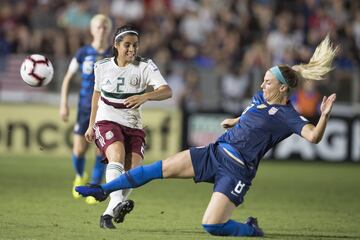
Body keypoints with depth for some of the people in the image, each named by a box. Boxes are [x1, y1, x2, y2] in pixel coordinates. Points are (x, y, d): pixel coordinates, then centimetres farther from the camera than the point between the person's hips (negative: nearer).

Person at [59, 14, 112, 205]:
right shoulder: (83, 53, 1)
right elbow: (68, 78, 7)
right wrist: (63, 104, 0)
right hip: (85, 108, 0)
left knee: (102, 150, -9)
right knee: (79, 150, -4)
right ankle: (80, 176, 28)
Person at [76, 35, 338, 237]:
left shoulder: (288, 116, -14)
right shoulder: (261, 97, 9)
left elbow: (313, 136, -30)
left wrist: (325, 116, -44)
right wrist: (234, 121, 38)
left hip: (237, 170, -7)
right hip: (215, 152, 7)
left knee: (212, 225, -20)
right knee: (163, 167, 1)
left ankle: (252, 230, 11)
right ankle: (104, 190, 11)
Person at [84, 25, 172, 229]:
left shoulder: (145, 67, -6)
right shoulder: (102, 66, 3)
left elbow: (167, 91, -20)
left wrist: (145, 96, -40)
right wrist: (91, 125, 23)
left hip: (133, 126, 1)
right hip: (107, 122, -1)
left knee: (133, 171, -13)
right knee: (117, 156, -29)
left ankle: (108, 214, 2)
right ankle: (117, 203, -48)